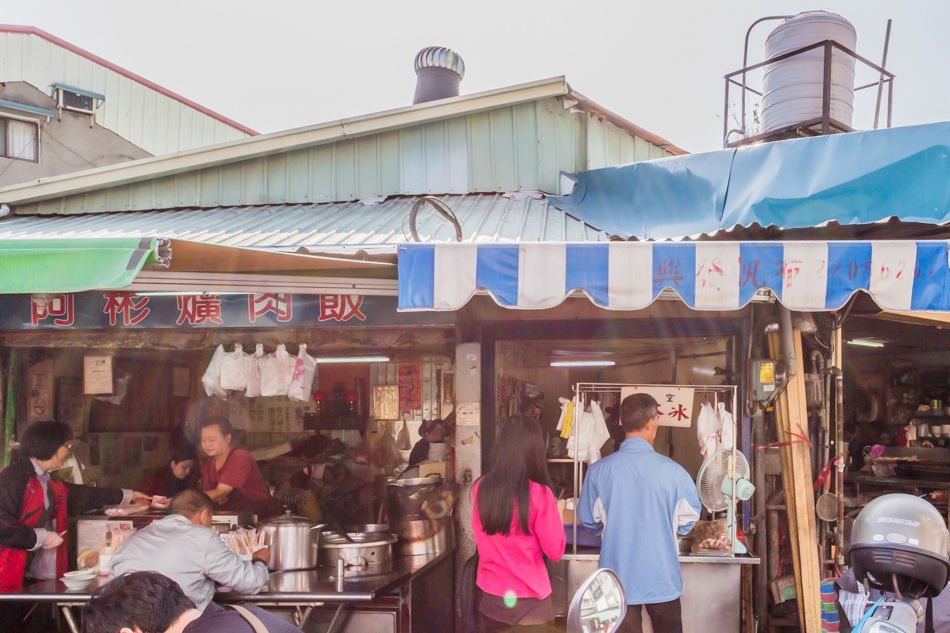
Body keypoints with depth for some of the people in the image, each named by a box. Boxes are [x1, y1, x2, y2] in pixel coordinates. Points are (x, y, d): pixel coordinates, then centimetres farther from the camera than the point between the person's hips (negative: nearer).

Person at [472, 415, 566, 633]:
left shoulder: (480, 488, -6)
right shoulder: (538, 493, -18)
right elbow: (555, 551, -9)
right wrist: (557, 515, 5)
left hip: (489, 597, 3)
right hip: (528, 601, -3)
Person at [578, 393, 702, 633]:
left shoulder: (599, 471, -12)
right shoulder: (673, 471, -14)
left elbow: (588, 520, 1)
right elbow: (689, 518, 1)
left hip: (618, 577, 1)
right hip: (662, 577, 0)